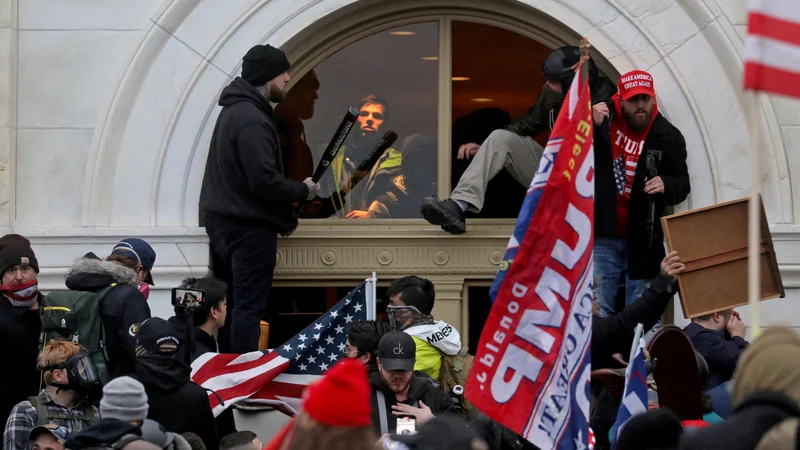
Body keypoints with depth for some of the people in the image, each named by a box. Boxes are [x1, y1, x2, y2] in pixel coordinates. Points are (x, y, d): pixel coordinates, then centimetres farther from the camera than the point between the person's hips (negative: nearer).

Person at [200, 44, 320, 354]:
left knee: (230, 304, 12)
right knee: (248, 307, -9)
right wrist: (303, 190, -9)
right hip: (249, 227, -10)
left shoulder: (234, 110, 14)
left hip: (221, 221, 10)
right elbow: (264, 181, -25)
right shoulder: (252, 120, -19)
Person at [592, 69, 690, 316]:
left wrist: (665, 186, -22)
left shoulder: (668, 136, -2)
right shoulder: (603, 117, -2)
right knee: (599, 309, 0)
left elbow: (682, 184, 2)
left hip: (642, 239, 0)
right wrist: (590, 125, -18)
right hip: (603, 234, 0)